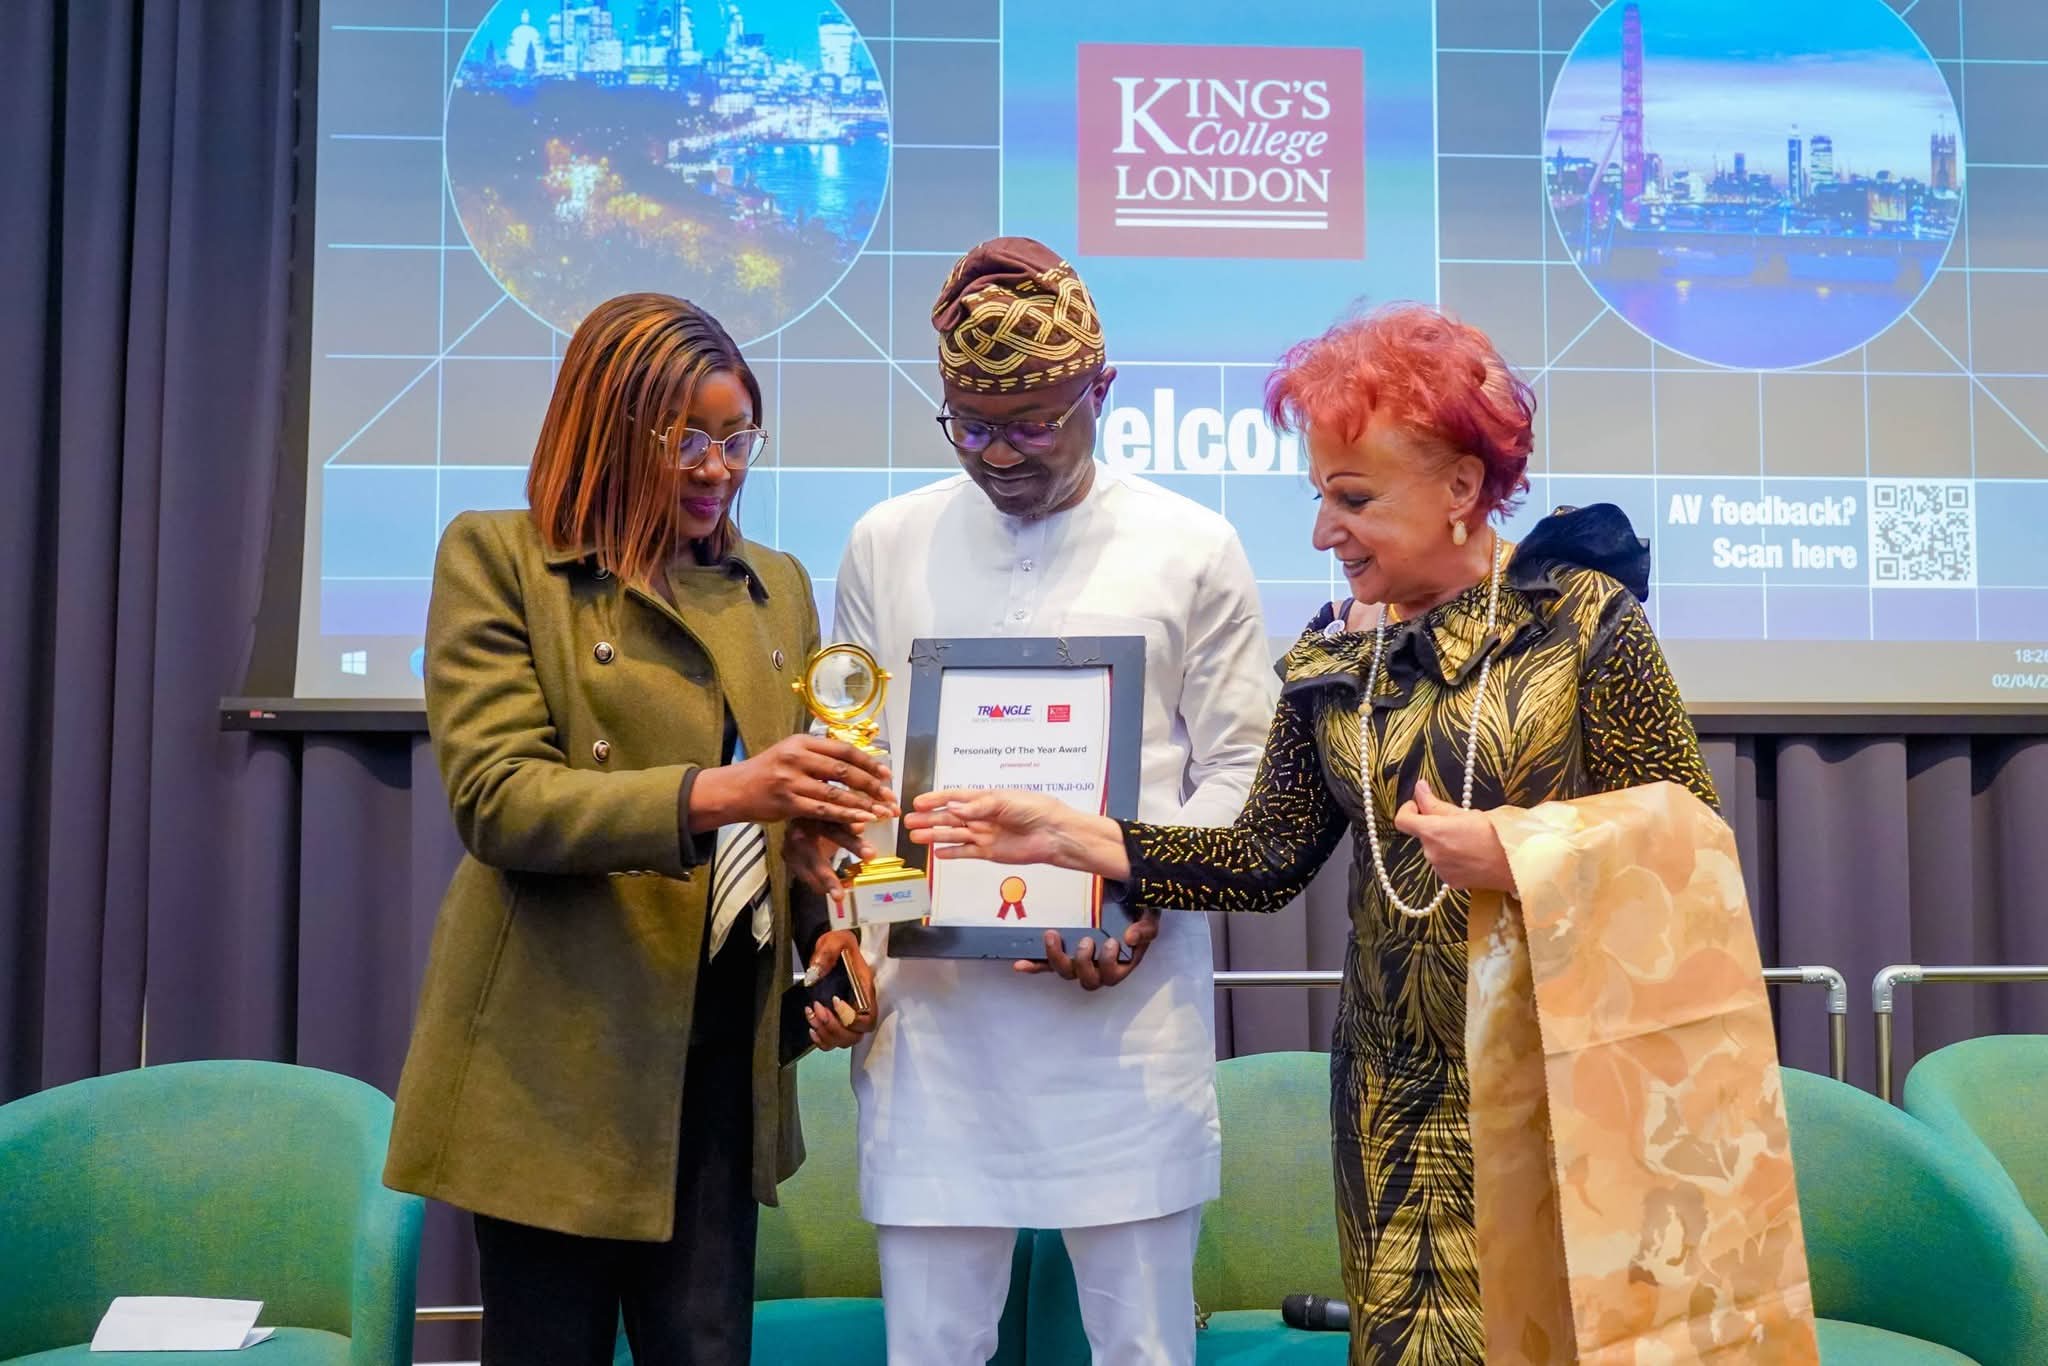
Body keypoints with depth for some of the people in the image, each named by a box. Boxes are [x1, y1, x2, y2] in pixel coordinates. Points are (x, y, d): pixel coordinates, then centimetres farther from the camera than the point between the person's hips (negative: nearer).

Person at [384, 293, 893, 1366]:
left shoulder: (775, 586, 13)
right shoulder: (496, 558, -2)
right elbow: (494, 795, -14)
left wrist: (829, 930, -3)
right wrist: (712, 794, -27)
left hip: (723, 1058, 4)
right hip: (559, 1063, -4)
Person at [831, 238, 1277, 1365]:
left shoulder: (1190, 547, 4)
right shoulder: (885, 544, 9)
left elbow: (1239, 765, 4)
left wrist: (1149, 897, -12)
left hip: (1131, 1008, -1)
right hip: (931, 1004, 2)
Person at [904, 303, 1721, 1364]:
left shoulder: (1583, 617, -8)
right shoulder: (1333, 654, 5)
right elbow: (1268, 860, 3)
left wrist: (1521, 856, -23)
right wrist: (1067, 836, -5)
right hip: (1400, 1102, 4)